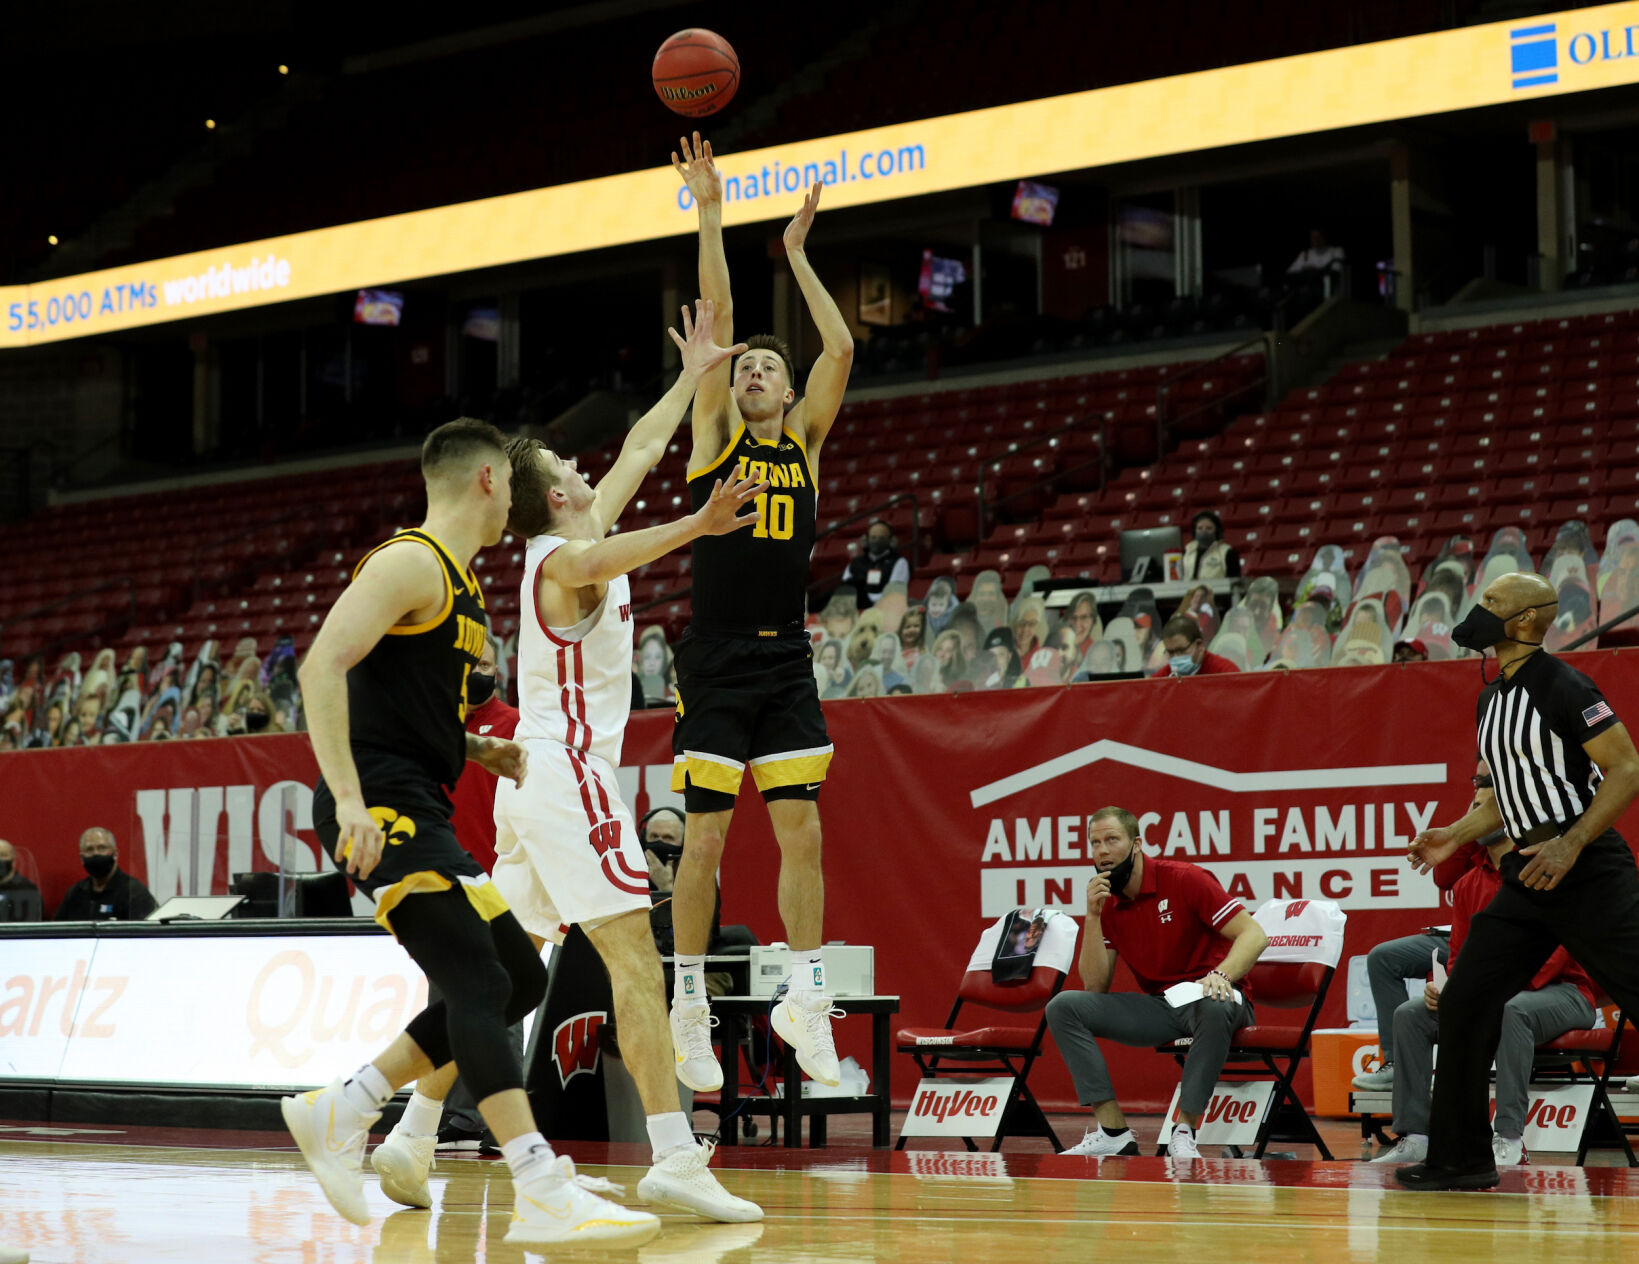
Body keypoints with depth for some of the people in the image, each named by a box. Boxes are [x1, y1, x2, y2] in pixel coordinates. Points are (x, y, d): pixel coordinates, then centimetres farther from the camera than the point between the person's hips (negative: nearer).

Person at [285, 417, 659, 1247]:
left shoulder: (461, 585, 22)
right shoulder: (411, 563, -9)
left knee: (521, 977, 11)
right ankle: (543, 1197, -26)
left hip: (417, 812, 10)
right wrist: (350, 796, -28)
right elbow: (323, 665, -21)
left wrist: (478, 751, 15)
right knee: (479, 982, -19)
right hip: (381, 806, -10)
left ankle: (339, 1114, 17)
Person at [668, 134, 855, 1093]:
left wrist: (797, 252, 7)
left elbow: (841, 349, 1)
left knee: (803, 833, 0)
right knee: (705, 839, -2)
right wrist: (710, 213, -6)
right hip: (718, 662, -2)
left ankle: (805, 1000, 7)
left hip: (788, 663, 3)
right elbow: (718, 319, -3)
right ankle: (690, 1012, 6)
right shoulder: (716, 435, 4)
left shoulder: (806, 439, 10)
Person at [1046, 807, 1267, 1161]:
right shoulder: (1106, 903, 6)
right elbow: (1095, 986, -1)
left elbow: (1253, 935, -15)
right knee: (1062, 1007, -13)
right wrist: (1093, 915, -10)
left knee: (1216, 1009, -42)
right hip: (1156, 1006, 5)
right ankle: (1113, 1131, -20)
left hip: (1204, 998, -5)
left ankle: (1185, 1131, -32)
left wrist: (1221, 975, -34)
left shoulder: (1183, 879, -9)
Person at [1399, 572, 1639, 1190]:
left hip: (1589, 871, -9)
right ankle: (1460, 1157, 12)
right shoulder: (1492, 698, 15)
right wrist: (1456, 834, 14)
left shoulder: (1561, 686, -11)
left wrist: (1570, 845, -20)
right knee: (1464, 1004, 3)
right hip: (1528, 874, 9)